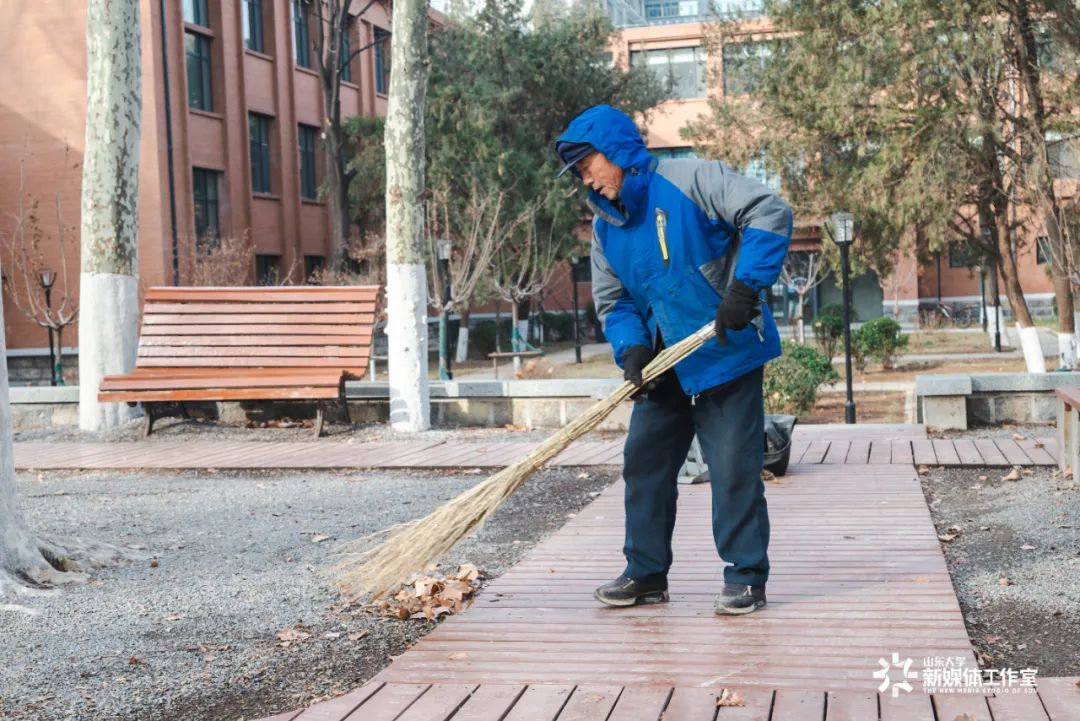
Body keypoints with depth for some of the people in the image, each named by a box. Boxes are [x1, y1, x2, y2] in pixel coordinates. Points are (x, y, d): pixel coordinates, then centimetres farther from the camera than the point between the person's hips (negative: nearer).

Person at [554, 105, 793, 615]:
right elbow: (612, 301, 9)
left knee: (734, 469, -5)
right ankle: (646, 574, 23)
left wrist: (745, 287, -28)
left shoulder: (689, 180, -13)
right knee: (644, 463, 10)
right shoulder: (606, 226, 8)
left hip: (728, 356, -7)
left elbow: (769, 212, -19)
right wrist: (632, 349, -10)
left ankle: (747, 578, 9)